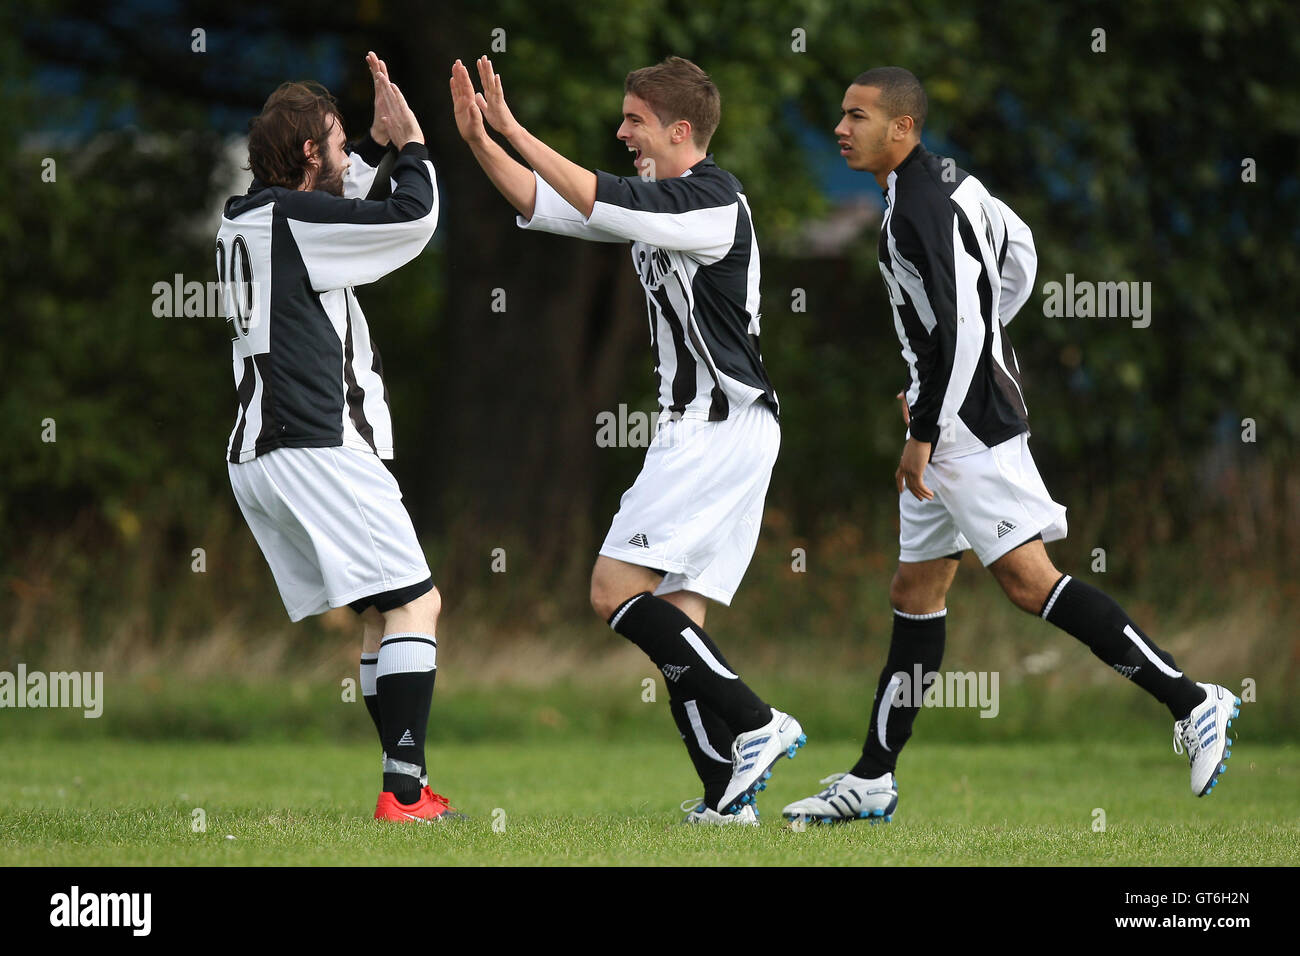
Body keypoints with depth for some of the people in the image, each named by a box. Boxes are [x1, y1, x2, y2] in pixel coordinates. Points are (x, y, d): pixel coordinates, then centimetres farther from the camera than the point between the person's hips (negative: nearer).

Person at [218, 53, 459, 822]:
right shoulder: (291, 217, -10)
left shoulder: (249, 220, 17)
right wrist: (411, 145, 3)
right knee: (416, 602, -10)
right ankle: (404, 788, -18)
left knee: (382, 613, 13)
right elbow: (413, 217, -14)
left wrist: (379, 145, 30)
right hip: (315, 450, -10)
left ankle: (409, 787, 8)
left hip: (259, 458, 10)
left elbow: (335, 211, 38)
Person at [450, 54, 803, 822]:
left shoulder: (714, 199, -12)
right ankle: (730, 794, -1)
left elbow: (601, 204, -25)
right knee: (673, 618, 4)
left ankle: (756, 725, -15)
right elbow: (545, 205, 18)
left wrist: (515, 130, -23)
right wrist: (481, 141, 6)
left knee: (618, 589, -15)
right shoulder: (659, 201, 16)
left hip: (722, 428, -10)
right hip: (701, 430, 10)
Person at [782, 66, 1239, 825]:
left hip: (966, 422, -11)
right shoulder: (946, 181, 13)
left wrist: (924, 434, -19)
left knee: (1028, 578, -15)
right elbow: (1019, 254, 25)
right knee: (917, 594, 11)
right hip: (953, 425, 11)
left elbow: (959, 328, -23)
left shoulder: (918, 209, -17)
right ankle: (872, 783, 15)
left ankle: (1192, 704, -14)